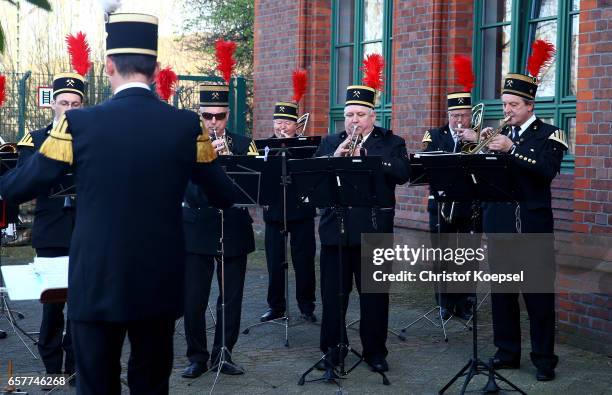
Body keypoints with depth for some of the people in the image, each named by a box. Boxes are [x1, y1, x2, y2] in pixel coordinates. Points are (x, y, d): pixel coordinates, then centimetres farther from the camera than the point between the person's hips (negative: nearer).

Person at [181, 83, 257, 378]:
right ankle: (197, 357, 15)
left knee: (231, 298, 6)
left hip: (234, 231, 1)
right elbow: (188, 189, -12)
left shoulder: (243, 145, 6)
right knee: (193, 299, 0)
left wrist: (229, 160, -20)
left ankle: (222, 354, 21)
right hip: (197, 231, -1)